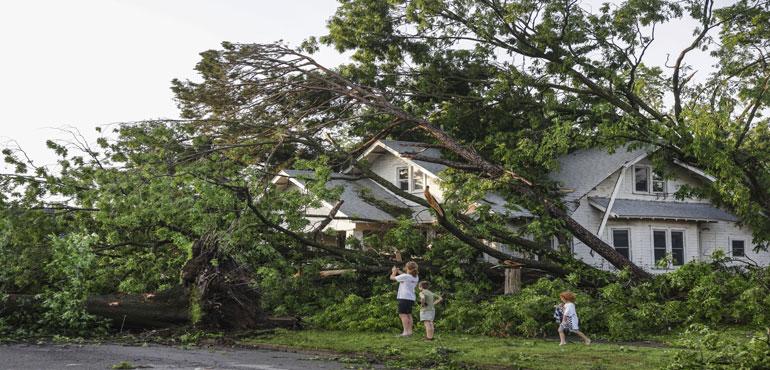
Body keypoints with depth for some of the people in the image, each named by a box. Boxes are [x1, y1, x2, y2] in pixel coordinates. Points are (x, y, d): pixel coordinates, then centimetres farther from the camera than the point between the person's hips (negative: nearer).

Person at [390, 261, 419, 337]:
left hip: (404, 297, -8)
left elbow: (392, 277, -2)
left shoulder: (404, 276, -11)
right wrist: (399, 271, 34)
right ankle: (409, 331, 11)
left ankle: (406, 332, -17)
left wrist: (394, 271, 18)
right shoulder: (416, 277, 10)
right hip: (412, 298, 8)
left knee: (402, 314, -9)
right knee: (409, 314, 12)